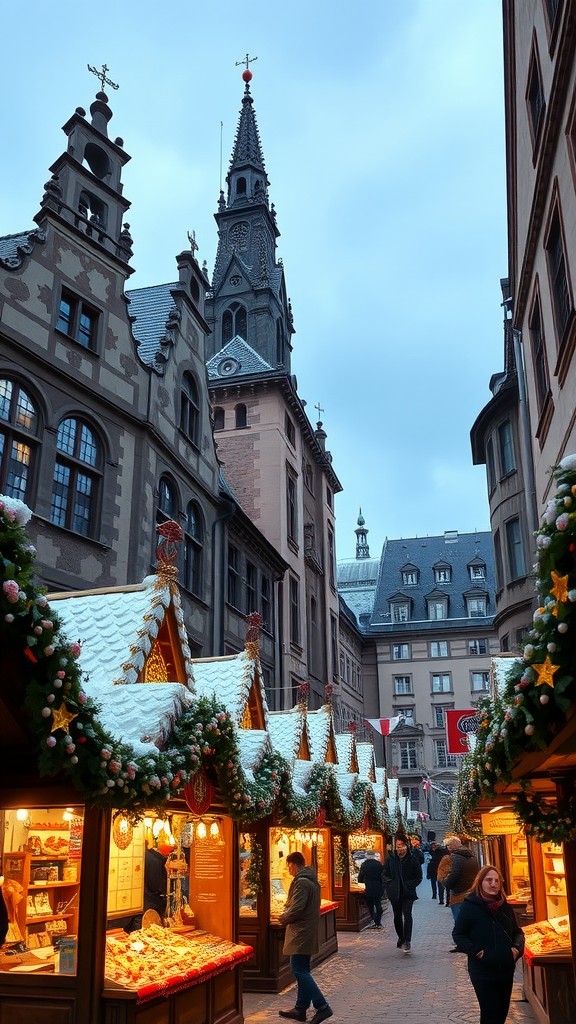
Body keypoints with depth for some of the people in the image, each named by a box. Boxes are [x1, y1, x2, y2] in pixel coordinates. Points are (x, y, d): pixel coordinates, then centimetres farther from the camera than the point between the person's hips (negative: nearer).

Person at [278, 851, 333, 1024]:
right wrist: (286, 913, 11)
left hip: (300, 933, -10)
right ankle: (300, 1009, 22)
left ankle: (322, 1007, -7)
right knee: (302, 971, 15)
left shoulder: (301, 882, -18)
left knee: (300, 971, -6)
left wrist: (283, 918, -6)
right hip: (308, 932, 10)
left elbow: (296, 908, -24)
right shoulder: (312, 880, 14)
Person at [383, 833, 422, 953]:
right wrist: (389, 885, -3)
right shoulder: (390, 859, -2)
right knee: (397, 916, 13)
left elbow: (419, 876, 2)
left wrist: (411, 885, -9)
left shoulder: (412, 859, -7)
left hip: (408, 893, -3)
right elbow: (385, 874, 9)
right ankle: (401, 938, 31)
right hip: (395, 893, 3)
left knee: (407, 915, -16)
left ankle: (407, 941, -13)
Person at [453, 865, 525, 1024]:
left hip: (506, 970, 6)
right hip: (483, 971, -5)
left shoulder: (505, 907, 6)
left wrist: (517, 948, -2)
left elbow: (517, 932, 17)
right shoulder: (469, 906, -11)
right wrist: (476, 951, -18)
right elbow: (458, 934, -7)